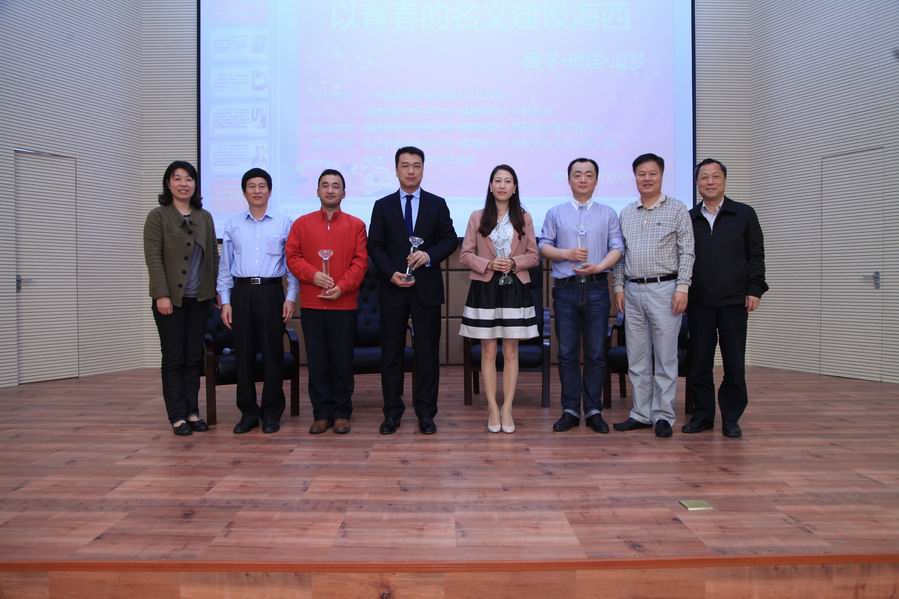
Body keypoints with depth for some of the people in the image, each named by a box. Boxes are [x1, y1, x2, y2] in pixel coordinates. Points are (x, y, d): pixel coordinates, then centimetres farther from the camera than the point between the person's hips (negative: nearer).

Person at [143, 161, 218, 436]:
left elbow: (213, 256, 13)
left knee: (194, 357, 8)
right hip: (171, 297, -4)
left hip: (199, 298, 4)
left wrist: (218, 289, 7)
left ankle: (192, 412, 16)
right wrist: (162, 295, -16)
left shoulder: (205, 217, 11)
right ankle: (177, 416, 8)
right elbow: (153, 258, -9)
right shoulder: (157, 215, -2)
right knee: (173, 357, 1)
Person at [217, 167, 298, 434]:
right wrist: (225, 301, 4)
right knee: (243, 352, 4)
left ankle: (271, 412, 11)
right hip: (241, 292, 2)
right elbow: (225, 266, 10)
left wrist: (291, 297, -3)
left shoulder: (283, 223, 5)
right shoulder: (233, 224, 9)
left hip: (271, 292, -2)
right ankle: (248, 412, 15)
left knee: (272, 352, 0)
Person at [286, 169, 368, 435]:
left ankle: (342, 413, 15)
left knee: (343, 361, 4)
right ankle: (321, 413, 15)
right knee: (317, 361, 6)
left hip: (344, 304, -1)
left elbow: (361, 261, -2)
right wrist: (313, 274, -12)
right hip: (311, 304, 1)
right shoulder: (302, 223, 9)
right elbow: (292, 257, 4)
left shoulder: (356, 225, 5)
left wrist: (342, 287, -13)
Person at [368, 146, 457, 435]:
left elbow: (450, 239, 4)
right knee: (391, 352, 5)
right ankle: (392, 411, 15)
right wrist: (391, 273, -11)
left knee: (427, 351, 3)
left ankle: (425, 412, 13)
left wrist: (429, 255, -15)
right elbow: (374, 246, 3)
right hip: (392, 288, 1)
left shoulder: (437, 204, 7)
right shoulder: (382, 206, 7)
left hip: (427, 288, 0)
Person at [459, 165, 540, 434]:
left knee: (511, 351, 4)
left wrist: (514, 262, -13)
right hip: (485, 288, -1)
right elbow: (465, 254, 2)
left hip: (515, 288, 1)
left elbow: (534, 256, 6)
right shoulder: (477, 217, 3)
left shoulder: (524, 218, 5)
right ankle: (493, 409, 11)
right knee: (488, 351, 3)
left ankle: (507, 409, 11)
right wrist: (488, 264, -14)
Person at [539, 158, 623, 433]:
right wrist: (566, 254, -11)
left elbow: (617, 248, 2)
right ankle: (570, 410, 12)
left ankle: (593, 411, 12)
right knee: (567, 353, 4)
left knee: (596, 353, 3)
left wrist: (598, 266, -14)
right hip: (565, 289, 0)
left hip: (596, 289, 0)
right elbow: (543, 246, 6)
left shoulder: (608, 214, 9)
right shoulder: (556, 213, 10)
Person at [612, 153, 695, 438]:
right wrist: (619, 287, 6)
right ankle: (641, 414, 17)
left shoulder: (677, 209, 1)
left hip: (664, 289, -4)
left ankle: (663, 415, 9)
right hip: (633, 291, 5)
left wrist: (682, 287, -11)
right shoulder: (626, 213, 12)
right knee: (637, 357, 8)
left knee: (665, 357, 0)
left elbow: (687, 252, -3)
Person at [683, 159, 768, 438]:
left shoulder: (744, 214, 5)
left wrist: (755, 289, -6)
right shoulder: (688, 219, 9)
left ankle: (731, 418, 14)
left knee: (734, 363, 3)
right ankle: (703, 414, 17)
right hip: (698, 303, 2)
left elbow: (756, 255, 2)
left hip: (734, 301, -2)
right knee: (699, 362, 5)